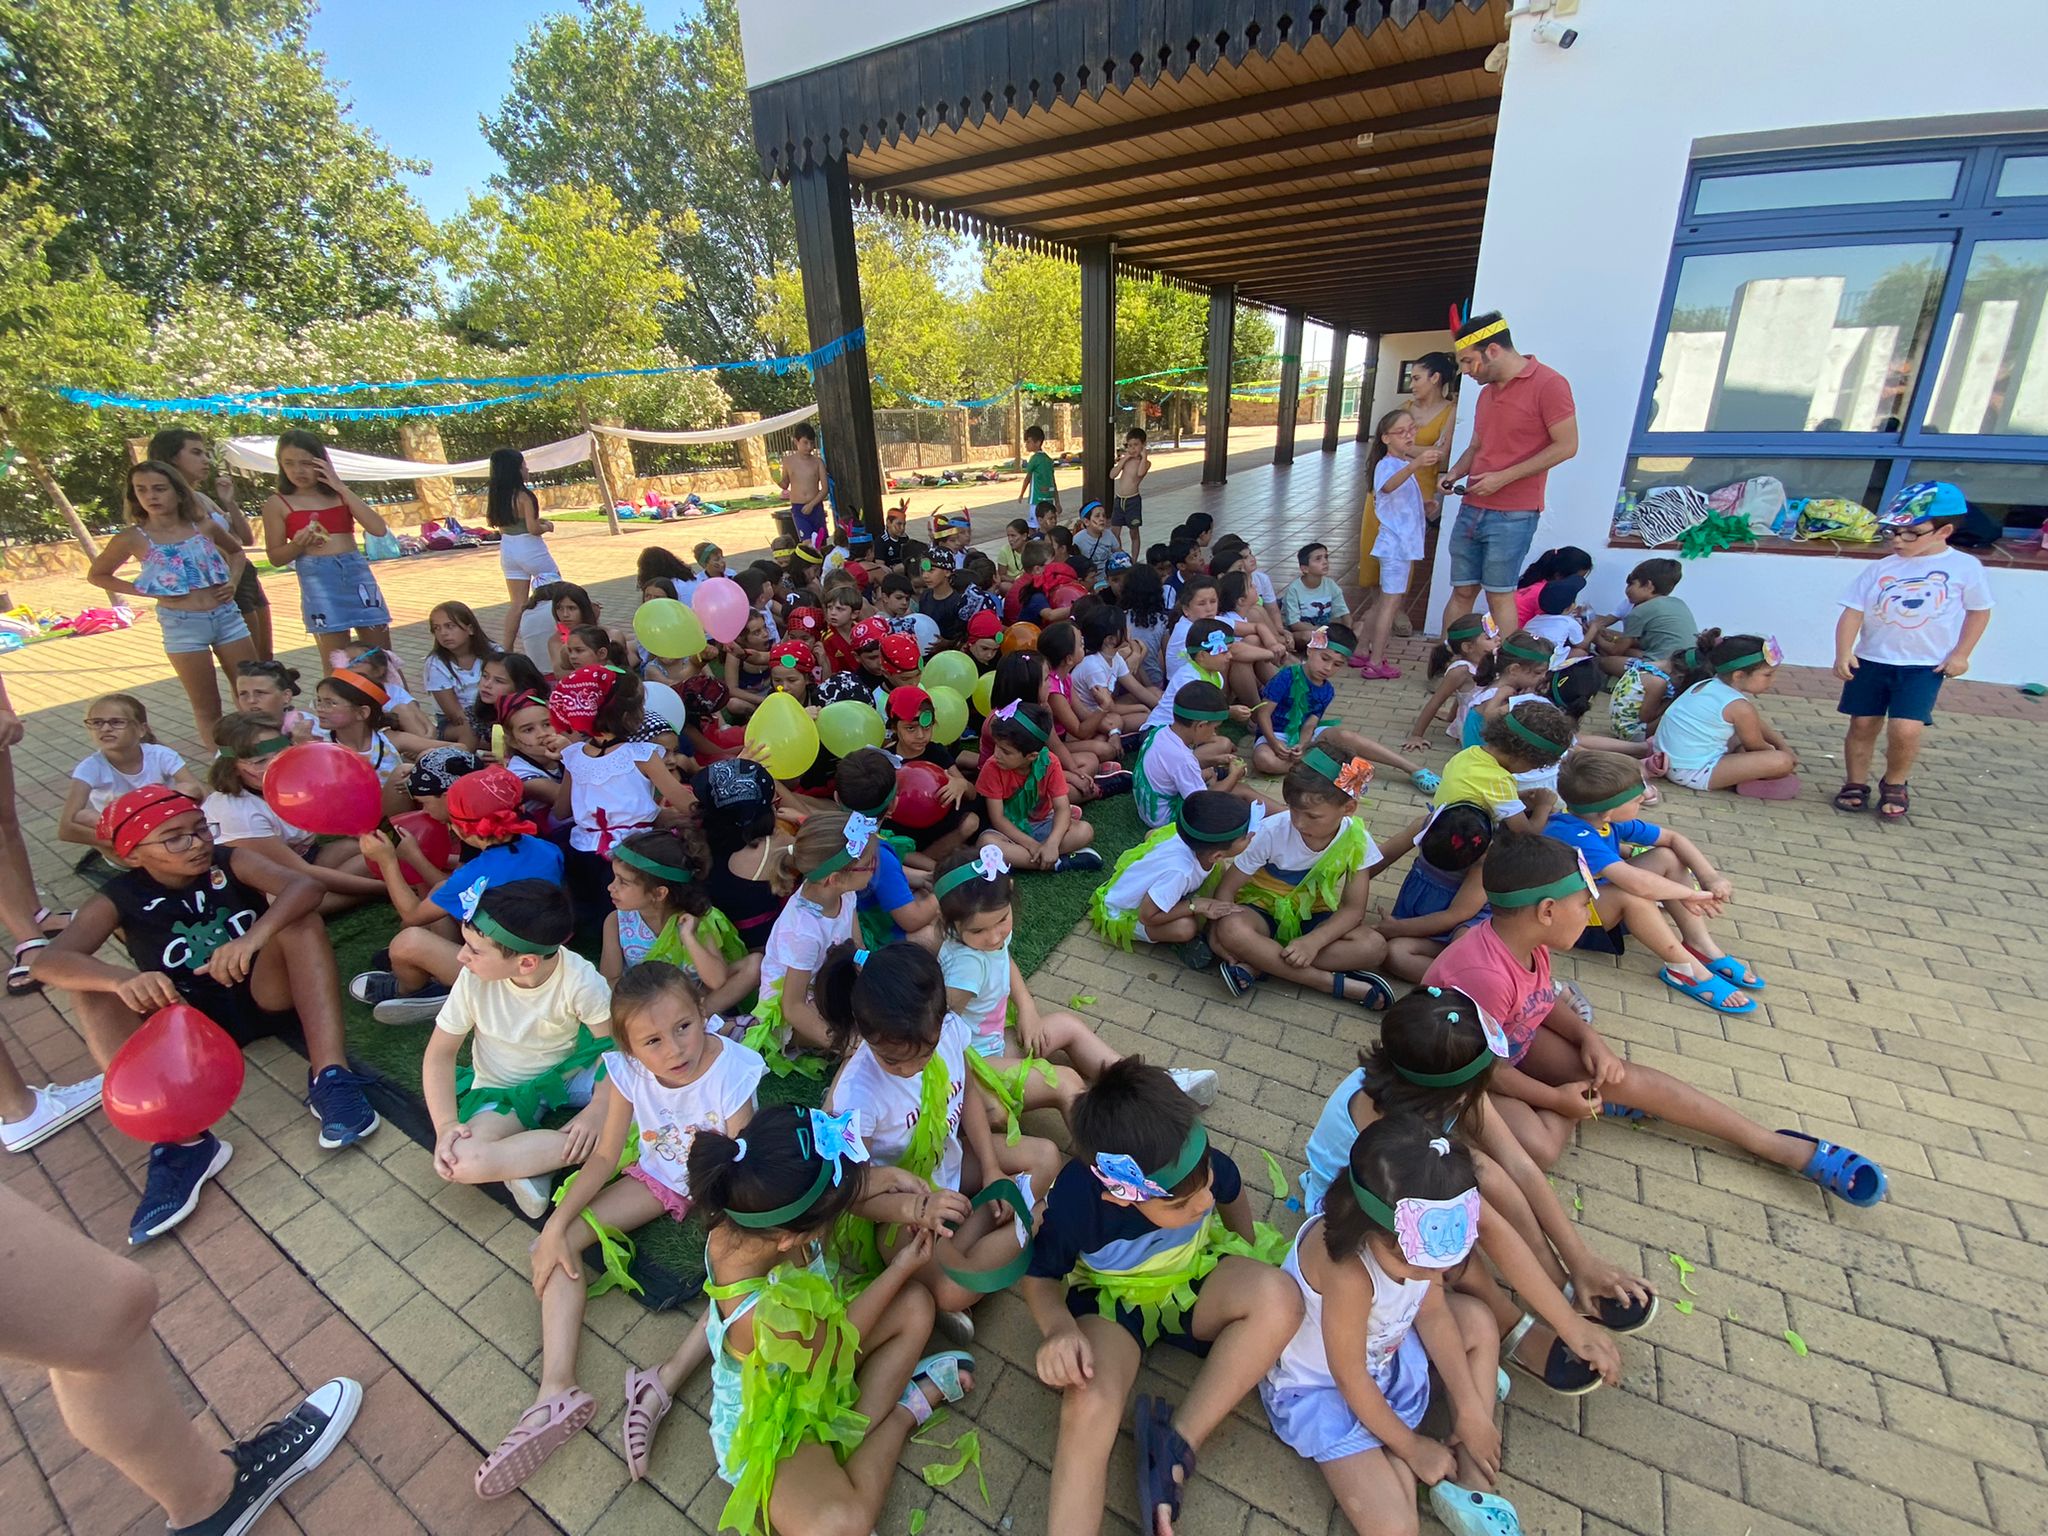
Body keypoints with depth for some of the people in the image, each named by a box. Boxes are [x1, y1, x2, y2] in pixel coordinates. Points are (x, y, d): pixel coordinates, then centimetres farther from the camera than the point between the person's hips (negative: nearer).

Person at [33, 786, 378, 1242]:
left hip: (264, 994, -1)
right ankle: (181, 1142, -35)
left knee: (298, 916, -24)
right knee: (90, 990, -22)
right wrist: (125, 979, -42)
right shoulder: (118, 901, -5)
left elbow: (305, 886, -25)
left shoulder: (231, 861, -6)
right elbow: (47, 961, -21)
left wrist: (253, 939, -43)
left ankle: (329, 1078, -35)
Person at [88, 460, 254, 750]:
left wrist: (232, 582, 5)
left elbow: (236, 552, 22)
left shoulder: (204, 526, 2)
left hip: (226, 615, 2)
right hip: (182, 625, -2)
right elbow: (96, 575, 10)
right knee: (208, 709, 3)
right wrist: (146, 591, -3)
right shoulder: (133, 538, -3)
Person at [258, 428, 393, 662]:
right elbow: (275, 557, 7)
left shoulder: (339, 494, 13)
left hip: (357, 571, 3)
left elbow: (378, 528, -3)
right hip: (317, 579, -2)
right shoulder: (278, 504, 6)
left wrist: (342, 488, -4)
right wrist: (297, 545, -14)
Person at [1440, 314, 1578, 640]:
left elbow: (1566, 446, -12)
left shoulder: (1548, 384, -8)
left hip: (1513, 514, -7)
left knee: (1499, 595, -5)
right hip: (1472, 509, 7)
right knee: (1462, 591, 7)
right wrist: (1455, 473, 4)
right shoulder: (1487, 391, 16)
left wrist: (1503, 478, -17)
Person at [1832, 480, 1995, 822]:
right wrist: (1843, 652, -15)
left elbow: (1979, 611, 7)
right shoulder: (1879, 569, -1)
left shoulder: (1965, 567, -2)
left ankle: (1894, 785, 13)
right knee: (1862, 725, 7)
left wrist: (1960, 653, 0)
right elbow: (1853, 612, -4)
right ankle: (1856, 783, 23)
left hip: (1924, 666, -2)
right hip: (1871, 660, 2)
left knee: (1905, 729, -12)